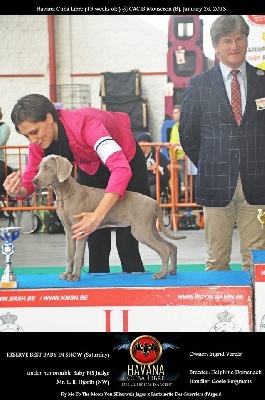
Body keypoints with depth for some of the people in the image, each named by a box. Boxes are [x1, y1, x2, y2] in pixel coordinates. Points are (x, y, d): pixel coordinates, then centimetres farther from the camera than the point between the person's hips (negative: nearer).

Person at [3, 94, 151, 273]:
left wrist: (97, 216, -58)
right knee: (95, 241, 2)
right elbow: (30, 179, -15)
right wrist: (17, 190, -41)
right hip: (90, 169, 5)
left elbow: (122, 169, -50)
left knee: (127, 244, -6)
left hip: (127, 162, -5)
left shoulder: (83, 124, -41)